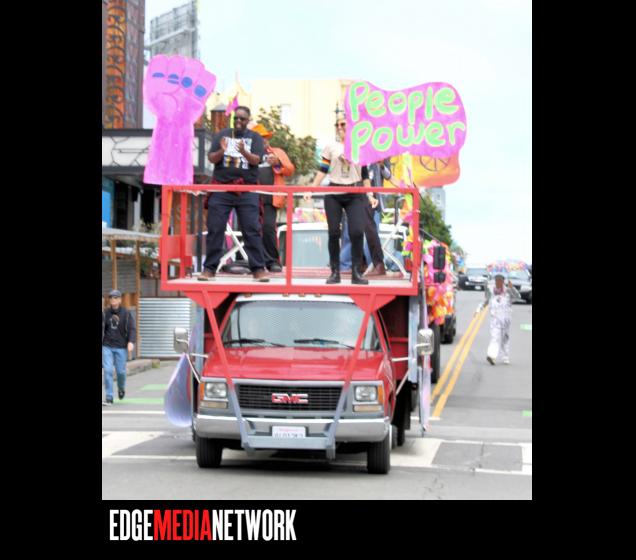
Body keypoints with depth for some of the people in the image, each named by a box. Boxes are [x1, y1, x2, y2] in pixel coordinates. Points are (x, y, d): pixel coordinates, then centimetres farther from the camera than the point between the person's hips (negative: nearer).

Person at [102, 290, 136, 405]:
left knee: (121, 371, 4)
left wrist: (131, 342, -23)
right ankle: (109, 398, -4)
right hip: (107, 347, 1)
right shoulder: (105, 313, 4)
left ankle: (121, 388, 37)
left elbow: (132, 329, -8)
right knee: (107, 371, -8)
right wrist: (101, 344, 12)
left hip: (121, 347, -1)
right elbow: (102, 330, 11)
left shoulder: (126, 314, -2)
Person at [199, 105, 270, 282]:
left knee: (252, 230, -5)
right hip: (221, 189, 1)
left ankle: (258, 269, -2)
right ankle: (209, 268, 5)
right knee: (215, 229, 0)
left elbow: (256, 160, -6)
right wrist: (221, 151, -19)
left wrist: (244, 152, -26)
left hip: (247, 191, -1)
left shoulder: (255, 137, 8)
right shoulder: (222, 135, 10)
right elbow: (211, 158, 3)